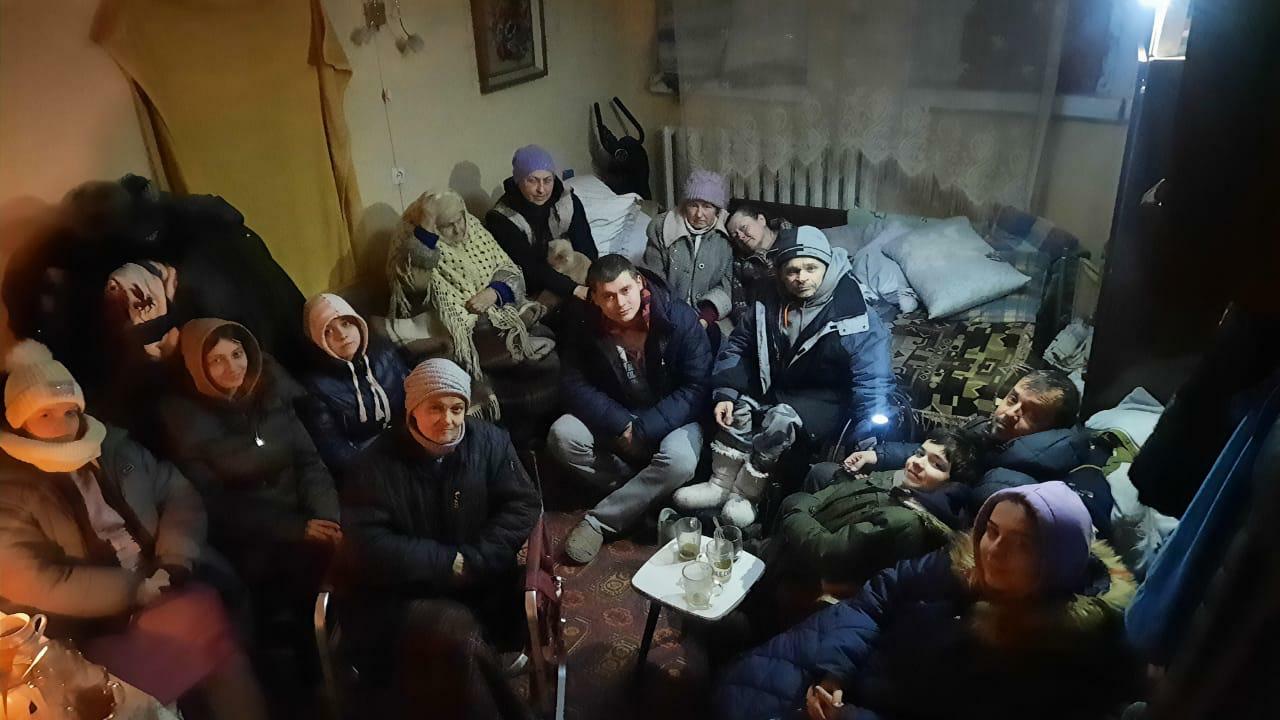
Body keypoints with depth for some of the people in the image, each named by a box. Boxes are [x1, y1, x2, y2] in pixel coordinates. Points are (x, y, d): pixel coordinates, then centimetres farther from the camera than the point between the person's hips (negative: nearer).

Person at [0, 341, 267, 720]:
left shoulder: (113, 445, 11)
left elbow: (178, 494, 10)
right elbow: (33, 583, -13)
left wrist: (174, 562, -8)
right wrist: (134, 589, -17)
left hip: (155, 593, 5)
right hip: (85, 632, -5)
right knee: (202, 616, -30)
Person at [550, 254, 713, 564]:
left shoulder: (680, 318, -19)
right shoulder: (586, 326, -10)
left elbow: (696, 388, -17)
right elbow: (574, 385, -10)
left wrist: (643, 429, -25)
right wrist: (621, 424, -26)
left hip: (670, 419, -3)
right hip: (612, 417, 3)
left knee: (679, 460, -35)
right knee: (562, 435, -23)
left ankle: (598, 521, -18)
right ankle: (642, 495, -10)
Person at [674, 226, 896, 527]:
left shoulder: (853, 316, -23)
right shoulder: (769, 305, -7)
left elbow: (872, 381, -25)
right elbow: (738, 347, 3)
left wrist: (866, 442, -33)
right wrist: (725, 393, -11)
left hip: (829, 400, -6)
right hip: (780, 387, 6)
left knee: (781, 419, -28)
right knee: (740, 406, -13)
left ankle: (745, 495, -13)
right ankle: (720, 485, -2)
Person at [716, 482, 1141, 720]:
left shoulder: (1072, 653, -22)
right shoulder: (963, 565, -7)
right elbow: (879, 596, 1)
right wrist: (832, 672, -14)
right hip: (875, 659, 5)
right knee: (748, 683, -4)